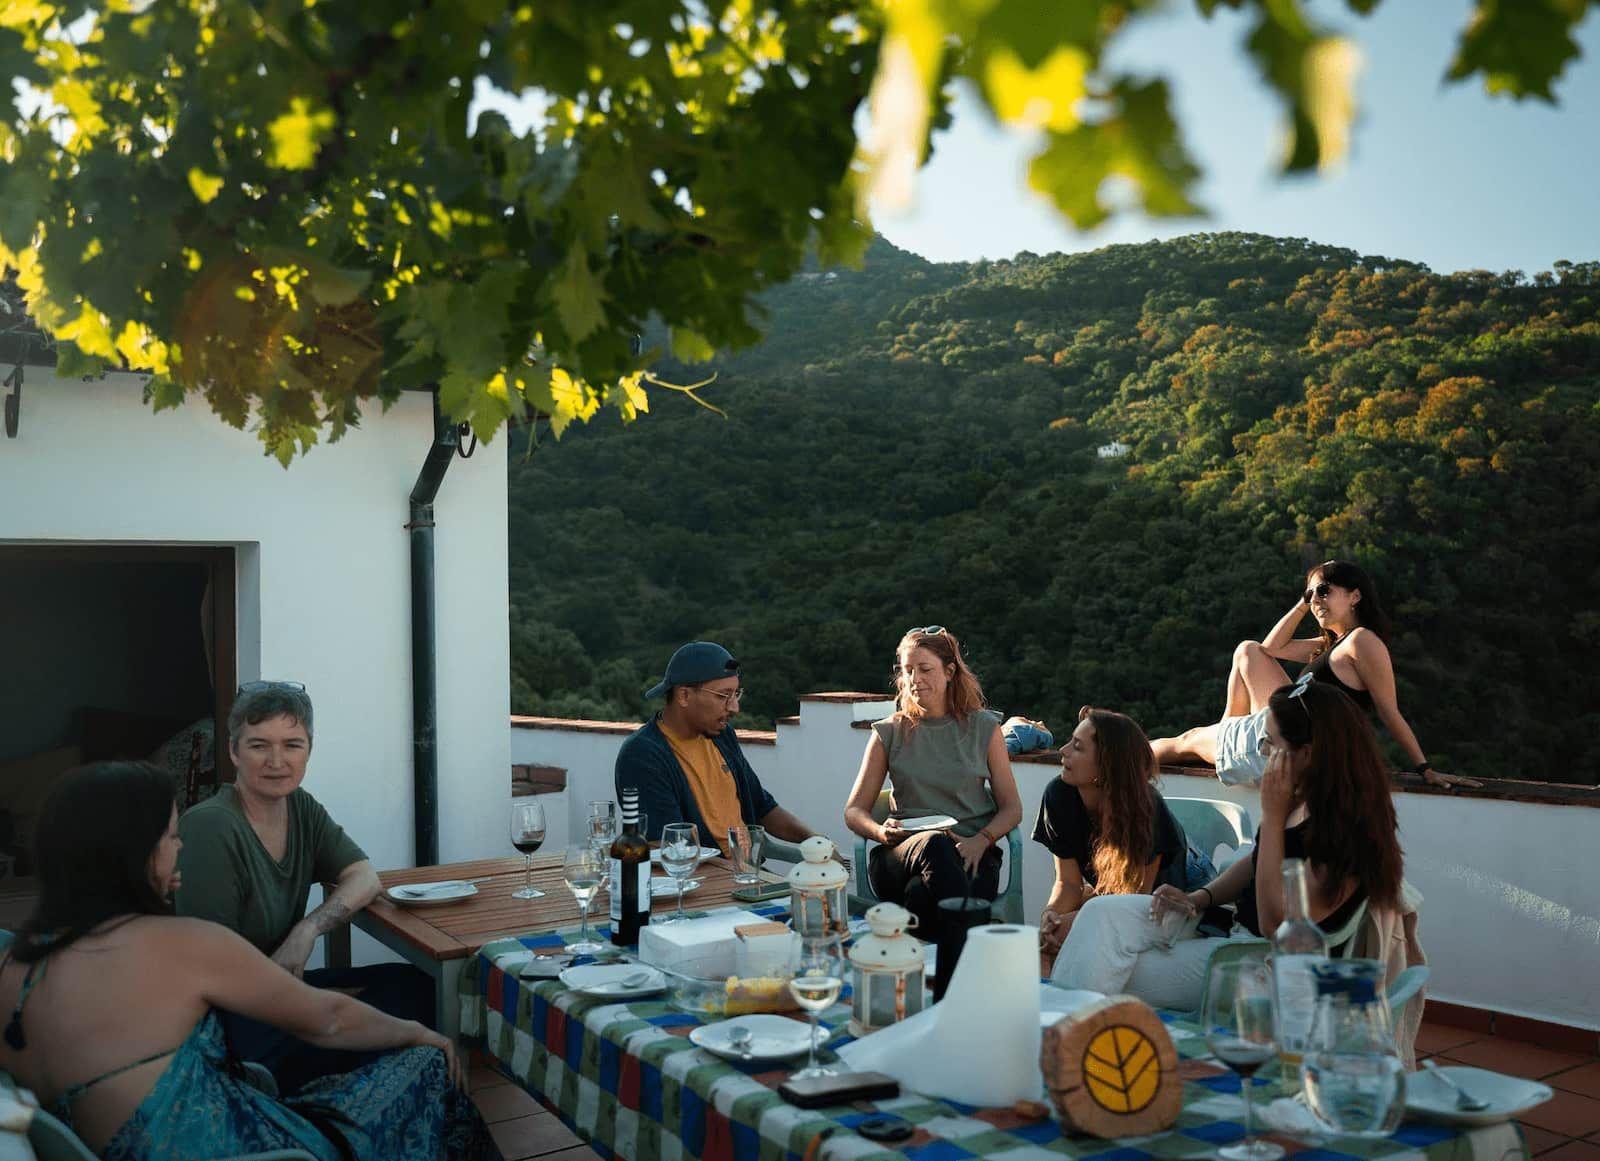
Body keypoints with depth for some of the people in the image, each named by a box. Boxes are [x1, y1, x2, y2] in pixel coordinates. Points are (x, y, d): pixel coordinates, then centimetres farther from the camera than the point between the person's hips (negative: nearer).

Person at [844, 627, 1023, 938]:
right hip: (902, 854, 1)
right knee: (934, 844, -38)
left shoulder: (983, 727, 12)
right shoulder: (890, 733, 14)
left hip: (970, 854, -1)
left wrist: (981, 841, -11)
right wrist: (881, 832, -11)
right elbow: (854, 811, 13)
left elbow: (1011, 808, 10)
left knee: (922, 894, -38)